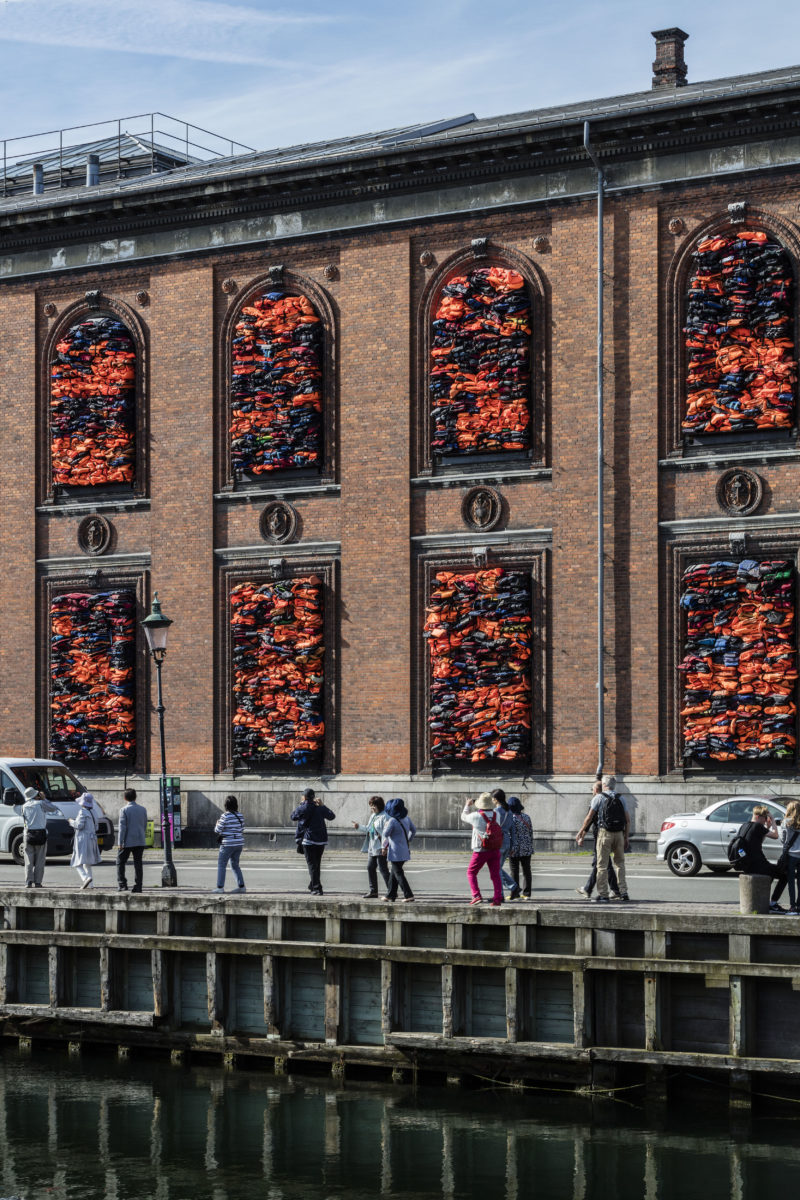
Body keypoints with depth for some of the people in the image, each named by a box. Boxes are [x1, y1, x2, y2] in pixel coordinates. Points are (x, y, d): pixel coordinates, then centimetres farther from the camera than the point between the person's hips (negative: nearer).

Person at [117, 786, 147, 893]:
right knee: (138, 863, 6)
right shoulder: (143, 809, 7)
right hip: (140, 841, 4)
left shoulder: (124, 810, -9)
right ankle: (138, 886, 3)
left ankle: (122, 884, 0)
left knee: (120, 862, 7)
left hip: (128, 841, -4)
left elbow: (122, 827, -12)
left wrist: (120, 843, -11)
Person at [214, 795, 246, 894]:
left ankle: (220, 887, 0)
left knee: (221, 865, 3)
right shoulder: (240, 816, 6)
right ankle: (241, 886, 13)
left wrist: (217, 824, 8)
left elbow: (217, 831, -11)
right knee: (235, 865, 17)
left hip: (228, 844, -7)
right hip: (239, 843, 7)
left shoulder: (225, 816, -15)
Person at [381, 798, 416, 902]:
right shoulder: (406, 818, 3)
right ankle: (391, 894, 25)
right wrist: (408, 840, 24)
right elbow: (413, 829, 14)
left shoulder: (392, 821, -20)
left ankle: (409, 895, -8)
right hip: (405, 850, 8)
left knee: (398, 873, -2)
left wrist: (386, 826, 6)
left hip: (396, 852, -8)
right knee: (394, 871, 18)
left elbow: (386, 834, -12)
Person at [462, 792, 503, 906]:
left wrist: (467, 806, 22)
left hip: (481, 851, -4)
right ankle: (498, 898, -1)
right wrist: (473, 807, 27)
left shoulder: (476, 816, -16)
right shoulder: (496, 815, -3)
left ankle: (477, 896, -2)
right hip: (495, 850, 4)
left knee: (471, 873, 10)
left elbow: (464, 816, 3)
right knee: (495, 875, 7)